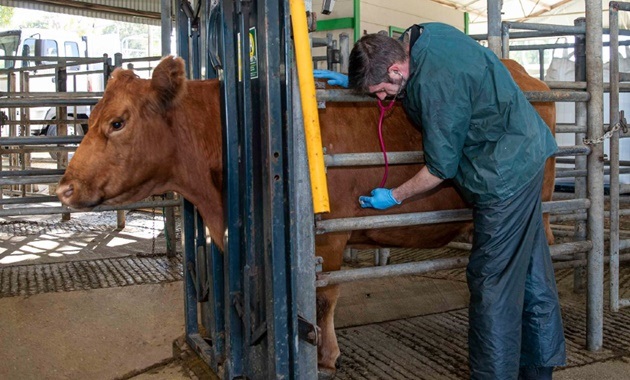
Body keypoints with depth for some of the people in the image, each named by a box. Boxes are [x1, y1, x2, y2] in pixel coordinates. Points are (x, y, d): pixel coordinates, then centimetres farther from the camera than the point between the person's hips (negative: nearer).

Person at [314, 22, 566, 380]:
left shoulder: (434, 86, -28)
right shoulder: (423, 35, -1)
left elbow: (441, 168, -20)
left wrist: (394, 196, -6)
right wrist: (355, 79, 9)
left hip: (505, 173, -10)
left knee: (492, 283, -1)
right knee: (532, 272, 18)